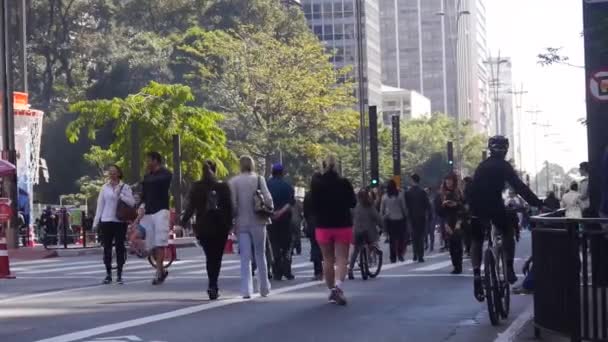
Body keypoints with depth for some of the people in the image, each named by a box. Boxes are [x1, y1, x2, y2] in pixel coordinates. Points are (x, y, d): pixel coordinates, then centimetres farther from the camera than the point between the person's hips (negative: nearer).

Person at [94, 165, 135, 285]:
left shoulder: (125, 187, 4)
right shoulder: (105, 188, 9)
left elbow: (132, 202, -6)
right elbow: (100, 205, 10)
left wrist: (120, 195, -17)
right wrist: (96, 221, 5)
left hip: (120, 221, -2)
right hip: (106, 221, 2)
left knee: (120, 247, -1)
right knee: (107, 248, 2)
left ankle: (119, 275, 4)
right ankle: (108, 274, 9)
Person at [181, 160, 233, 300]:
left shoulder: (196, 187, -2)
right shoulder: (223, 186, -2)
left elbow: (191, 207, -5)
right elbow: (229, 207, -2)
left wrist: (183, 222, 3)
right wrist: (229, 224, 6)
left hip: (203, 227, 1)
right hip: (220, 227, -1)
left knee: (210, 257, 11)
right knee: (217, 257, 4)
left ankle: (213, 286, 0)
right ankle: (213, 285, -9)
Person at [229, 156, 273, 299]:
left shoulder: (233, 182, -2)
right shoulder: (259, 179, -3)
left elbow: (232, 204, -6)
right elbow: (268, 199, -10)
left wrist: (232, 219, 4)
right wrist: (269, 210, 9)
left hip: (242, 223, 0)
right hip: (258, 222, 0)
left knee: (245, 258, 3)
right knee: (260, 255, 12)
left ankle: (246, 290, -7)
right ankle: (264, 289, 17)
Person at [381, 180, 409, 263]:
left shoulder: (384, 196, -1)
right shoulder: (400, 195, -7)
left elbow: (382, 209, 4)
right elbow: (404, 207, -3)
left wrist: (382, 217, 15)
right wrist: (406, 215, 8)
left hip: (389, 219, 2)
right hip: (400, 219, -2)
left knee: (392, 238, 6)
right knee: (401, 237, 8)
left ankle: (393, 257, 5)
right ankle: (400, 254, -3)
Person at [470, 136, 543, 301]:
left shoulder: (481, 166, 17)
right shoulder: (504, 166, 1)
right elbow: (519, 186, -7)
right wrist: (537, 203, -8)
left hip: (477, 208, 4)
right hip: (495, 207, -4)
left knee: (476, 241, 14)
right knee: (508, 233, 21)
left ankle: (476, 274, -3)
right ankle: (509, 269, 13)